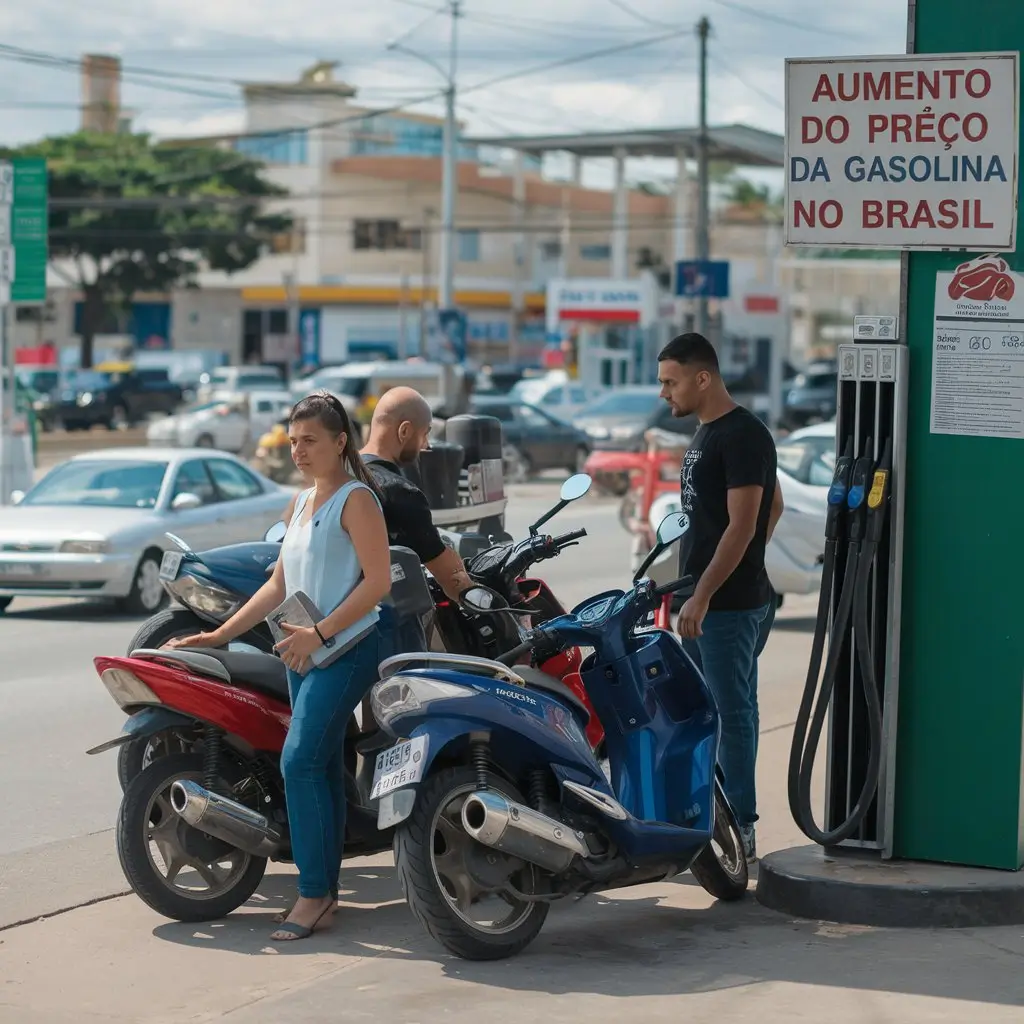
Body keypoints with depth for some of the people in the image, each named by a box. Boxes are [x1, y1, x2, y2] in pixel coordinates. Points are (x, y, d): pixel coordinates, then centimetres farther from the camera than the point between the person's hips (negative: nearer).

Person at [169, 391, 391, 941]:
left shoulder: (356, 499, -7)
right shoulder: (300, 503, 18)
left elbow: (378, 580, -15)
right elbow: (280, 584, 21)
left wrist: (320, 632, -20)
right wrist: (220, 635, 15)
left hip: (345, 649, -8)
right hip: (303, 652, 8)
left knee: (300, 761, -17)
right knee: (321, 769, 9)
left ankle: (313, 894, -13)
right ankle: (326, 893, 12)